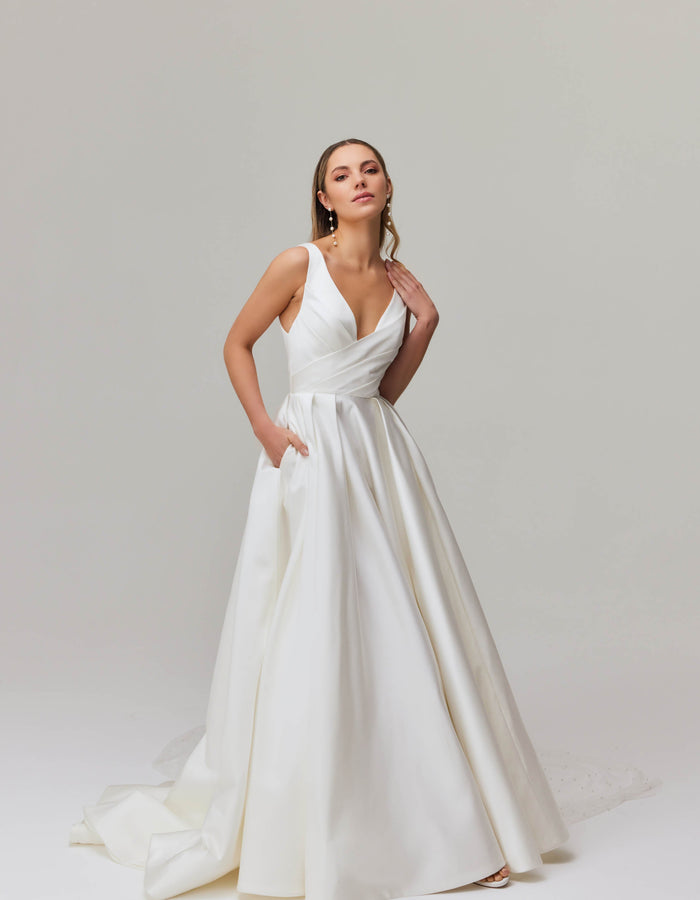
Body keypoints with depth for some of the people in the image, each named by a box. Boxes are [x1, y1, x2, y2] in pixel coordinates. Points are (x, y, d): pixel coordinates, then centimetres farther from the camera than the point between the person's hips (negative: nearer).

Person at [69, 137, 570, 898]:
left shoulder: (398, 280, 9)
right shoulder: (299, 263, -6)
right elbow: (237, 344, 2)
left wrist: (424, 323, 3)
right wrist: (265, 430, -8)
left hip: (381, 456, 5)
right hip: (310, 457, -5)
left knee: (414, 630, 6)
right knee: (310, 640, -2)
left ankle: (455, 822, 19)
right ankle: (303, 829, 16)